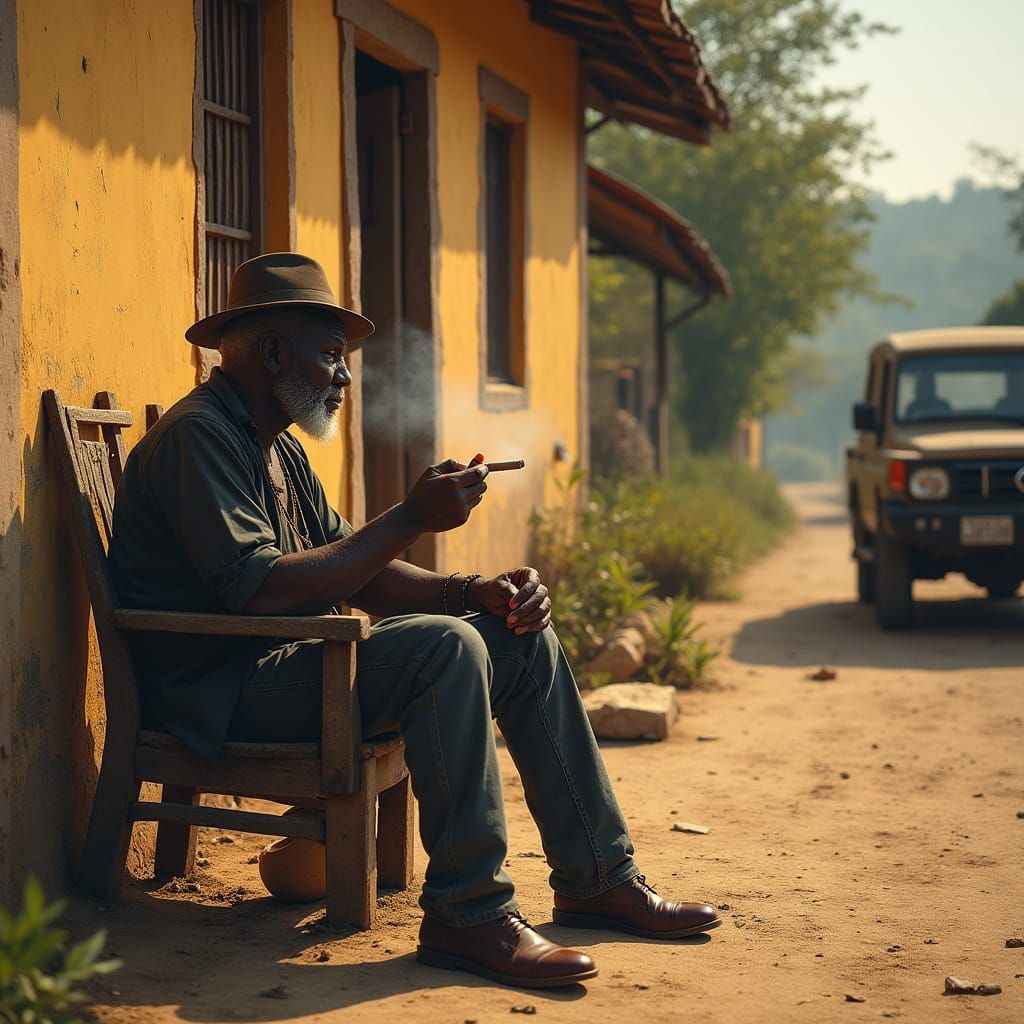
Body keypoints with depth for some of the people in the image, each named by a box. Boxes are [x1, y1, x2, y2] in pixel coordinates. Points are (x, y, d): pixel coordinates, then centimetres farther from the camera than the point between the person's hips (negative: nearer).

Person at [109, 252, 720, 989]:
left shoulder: (279, 448, 19)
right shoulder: (197, 435, -14)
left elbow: (351, 570, 15)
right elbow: (257, 589, -26)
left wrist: (478, 590, -1)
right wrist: (411, 519, -22)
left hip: (291, 664, 10)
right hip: (226, 693, -10)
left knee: (522, 639, 5)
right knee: (444, 647, -31)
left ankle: (598, 878, 8)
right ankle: (468, 916, -25)